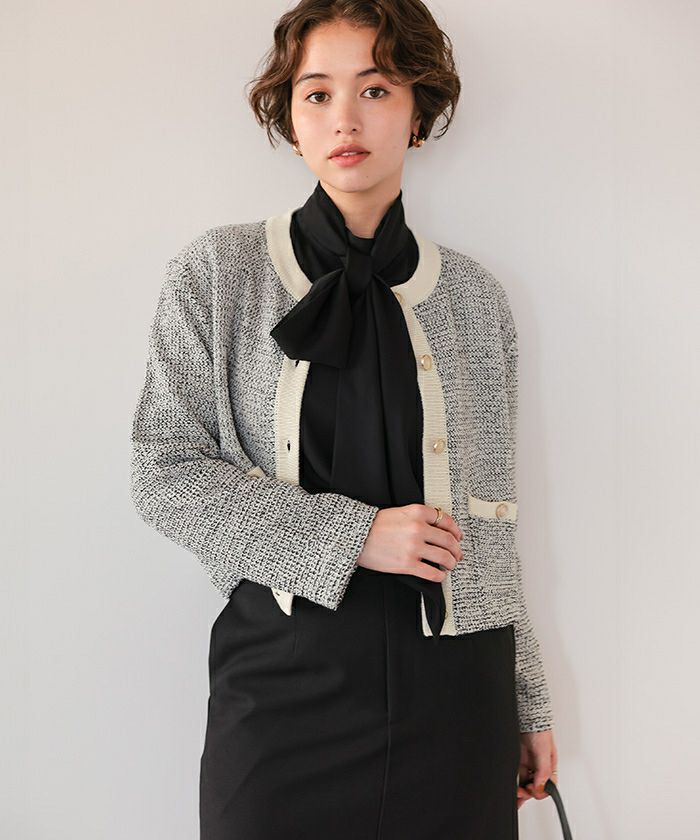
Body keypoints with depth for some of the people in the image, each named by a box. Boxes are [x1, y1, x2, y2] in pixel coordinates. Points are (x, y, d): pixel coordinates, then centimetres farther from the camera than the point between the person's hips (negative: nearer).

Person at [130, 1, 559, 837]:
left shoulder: (474, 297, 5)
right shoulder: (217, 273, 0)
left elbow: (486, 524, 8)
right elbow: (165, 471, -4)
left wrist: (529, 704, 10)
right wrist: (349, 534, -14)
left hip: (454, 688, 2)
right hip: (284, 675, -1)